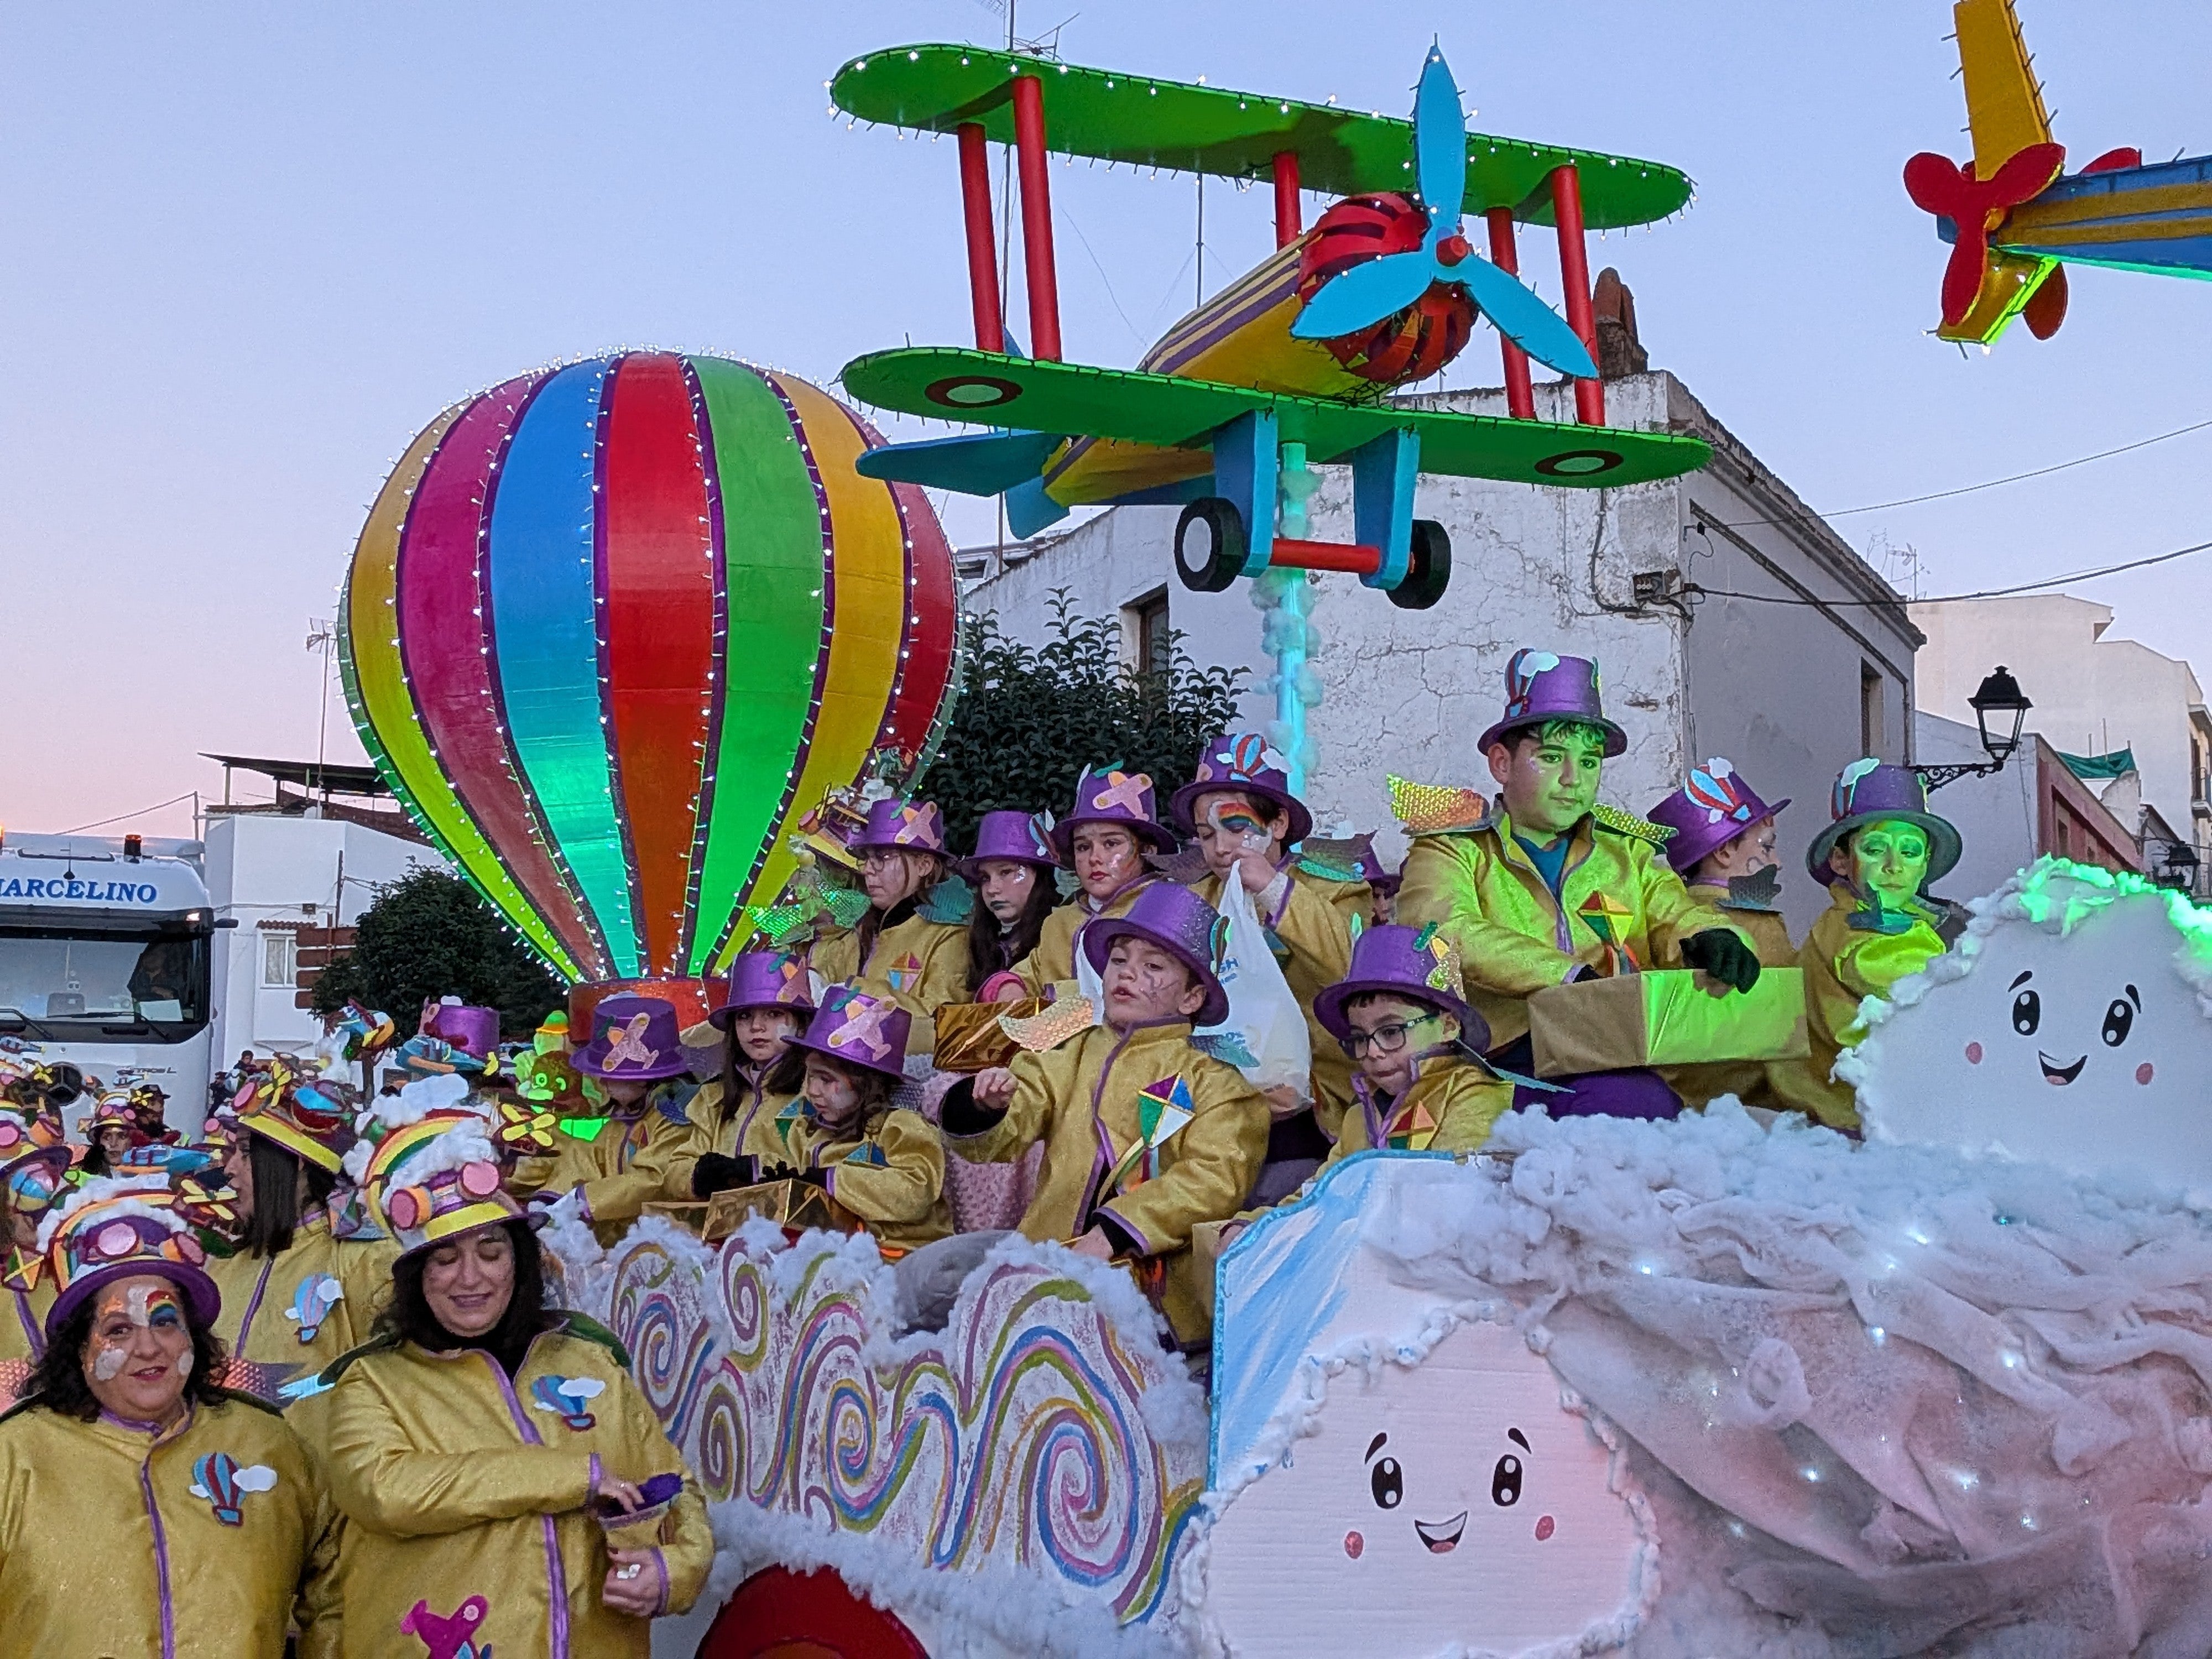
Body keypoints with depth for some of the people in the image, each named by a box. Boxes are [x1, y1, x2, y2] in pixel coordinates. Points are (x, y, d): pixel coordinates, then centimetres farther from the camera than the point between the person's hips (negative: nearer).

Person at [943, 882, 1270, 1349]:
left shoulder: (1209, 1080, 10)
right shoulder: (1071, 1057, 19)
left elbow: (1216, 1179, -5)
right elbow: (994, 1141, 14)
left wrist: (1115, 1232, -16)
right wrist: (983, 1106, -11)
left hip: (1159, 1294, -3)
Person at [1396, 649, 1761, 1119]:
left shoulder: (1628, 852, 29)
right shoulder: (1453, 852, 13)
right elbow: (1447, 932, -7)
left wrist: (1711, 936, -11)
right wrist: (1571, 976, -21)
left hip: (1628, 1058, 4)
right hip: (1514, 1061, -4)